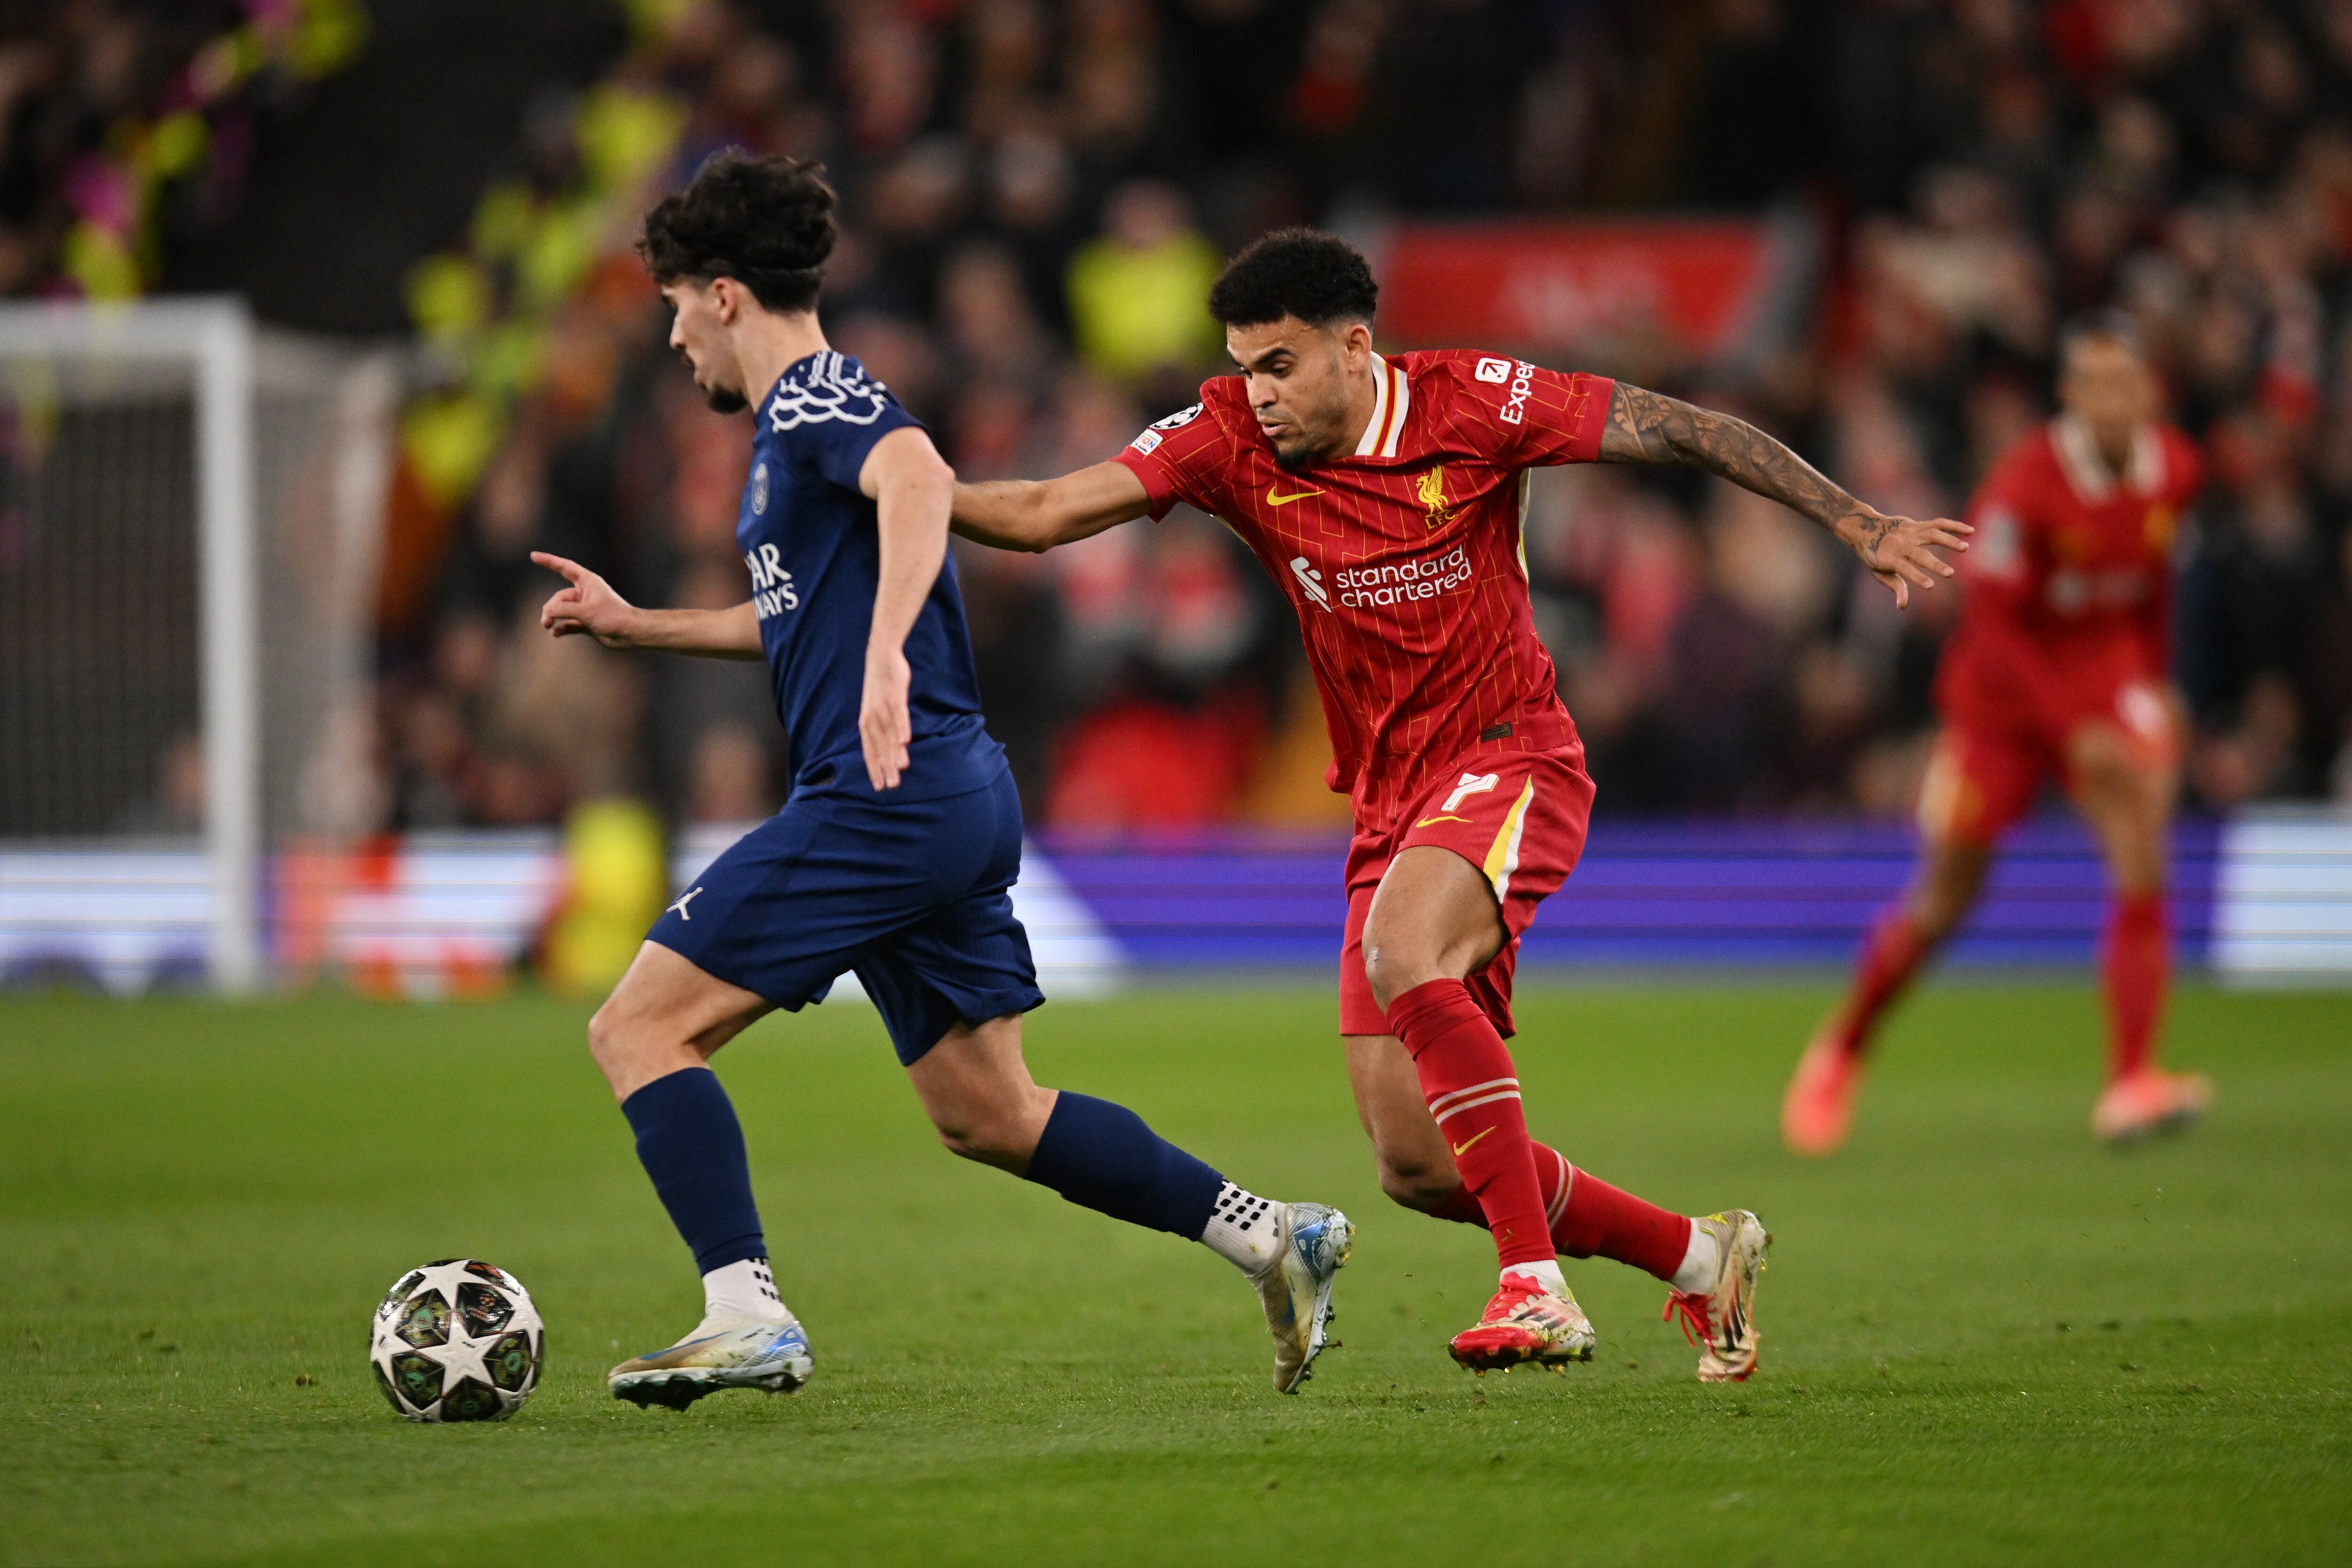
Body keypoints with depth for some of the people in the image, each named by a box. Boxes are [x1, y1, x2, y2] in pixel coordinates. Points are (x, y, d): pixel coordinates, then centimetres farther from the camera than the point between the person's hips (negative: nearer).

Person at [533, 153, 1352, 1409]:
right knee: (986, 1116, 15)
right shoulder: (798, 418, 23)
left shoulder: (816, 397, -8)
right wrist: (634, 626, 36)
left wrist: (886, 653, -43)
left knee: (639, 1028, -9)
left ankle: (748, 1318, -17)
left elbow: (919, 477, -31)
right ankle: (1271, 1236, 14)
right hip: (955, 801, 10)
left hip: (888, 799, -10)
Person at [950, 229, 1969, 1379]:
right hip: (1389, 807, 5)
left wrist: (1856, 524, -7)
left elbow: (1679, 430, -6)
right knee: (1417, 1167, 0)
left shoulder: (1470, 403, -11)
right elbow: (1049, 513, -9)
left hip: (1510, 761, -5)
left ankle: (1536, 1287, -32)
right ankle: (1698, 1259, 22)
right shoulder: (1231, 441, -3)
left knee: (1402, 954, -36)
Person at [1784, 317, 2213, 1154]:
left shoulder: (2174, 472, -7)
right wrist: (2073, 731, -28)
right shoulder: (2025, 486, -24)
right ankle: (1841, 1049, 33)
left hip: (2108, 674, 3)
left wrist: (2156, 681, 13)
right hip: (2004, 686, -3)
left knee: (2142, 849, -22)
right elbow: (1992, 626, -23)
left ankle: (2131, 1084, -23)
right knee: (1941, 902, 6)